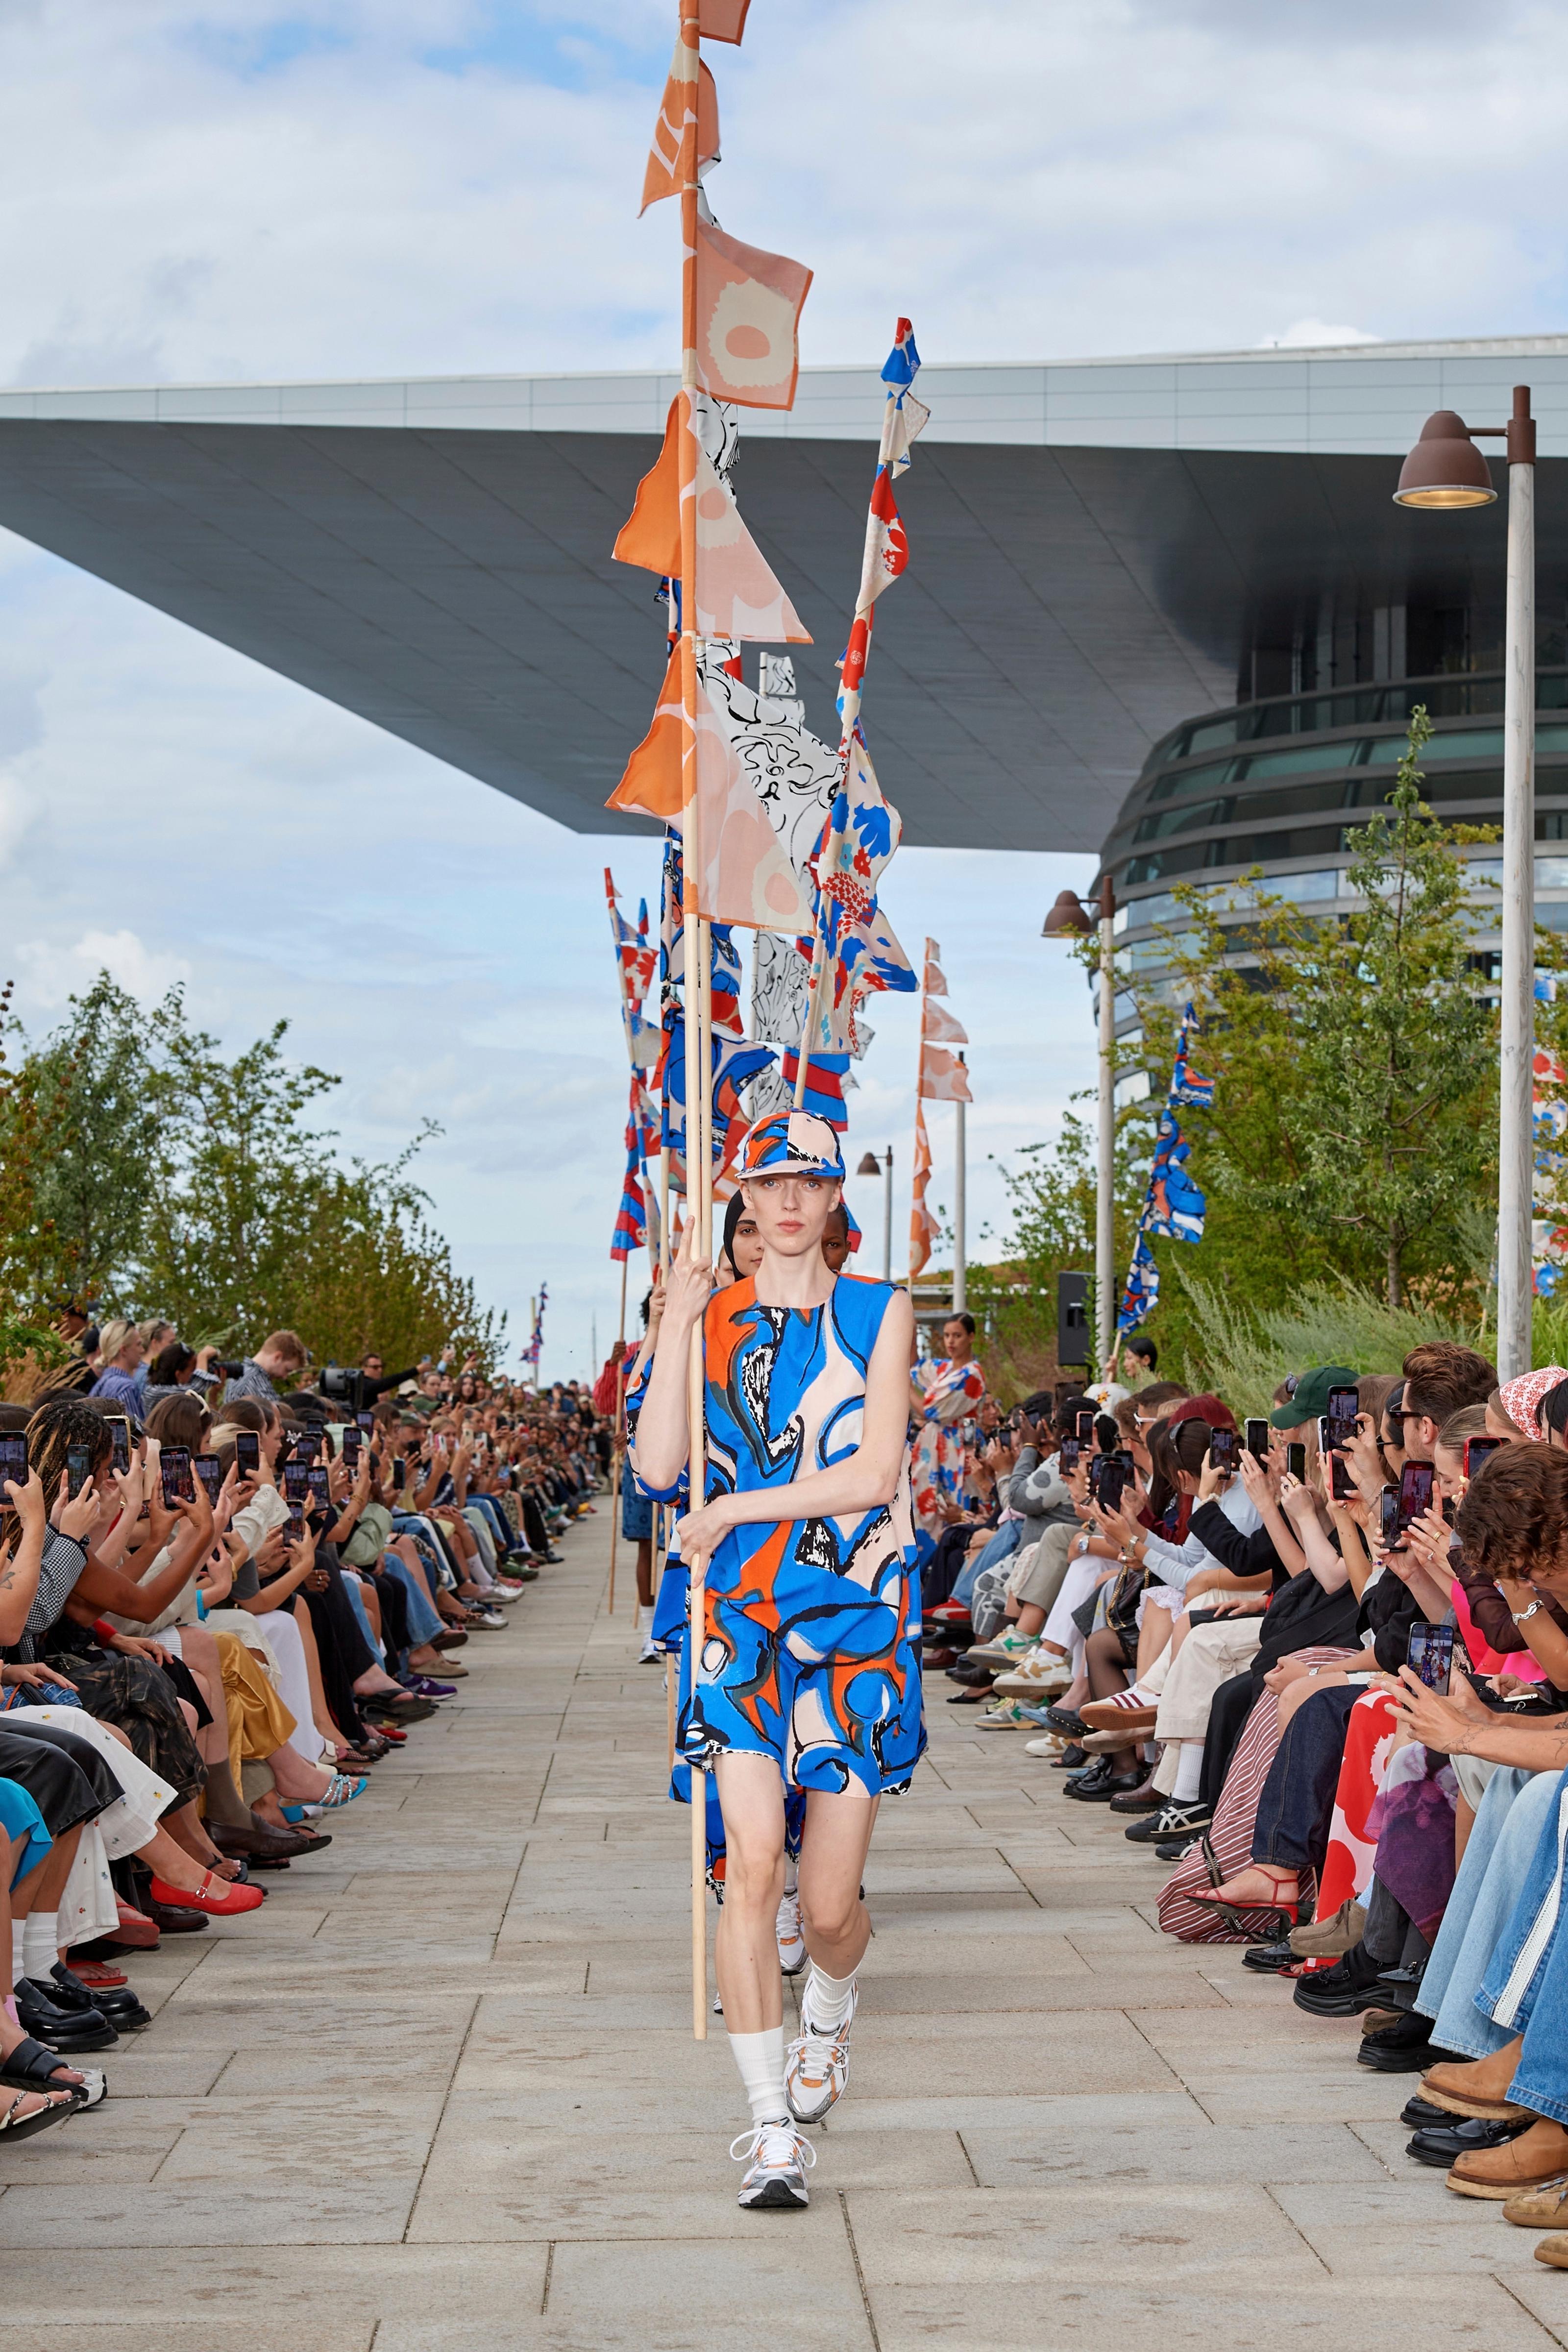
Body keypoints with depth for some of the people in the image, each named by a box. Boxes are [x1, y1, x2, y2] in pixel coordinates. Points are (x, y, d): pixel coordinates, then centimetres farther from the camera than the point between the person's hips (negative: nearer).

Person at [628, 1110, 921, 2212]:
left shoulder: (880, 1313, 5)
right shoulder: (715, 1318, 9)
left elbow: (872, 1474, -5)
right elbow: (659, 1466, -4)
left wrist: (733, 1508, -5)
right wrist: (678, 1320, -6)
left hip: (859, 1623, -1)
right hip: (742, 1621, 1)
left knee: (829, 1906, 2)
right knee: (751, 1863, -16)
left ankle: (828, 2014, 37)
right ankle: (772, 2123, -7)